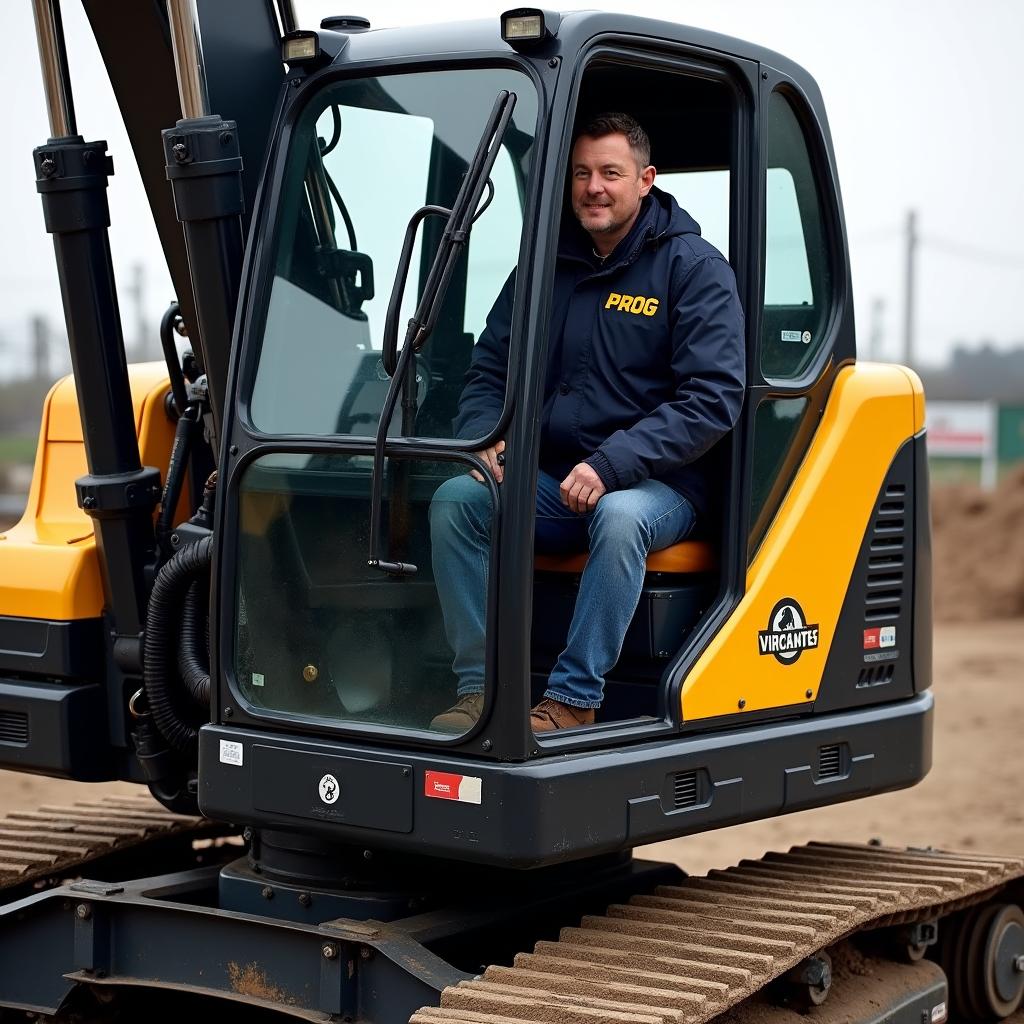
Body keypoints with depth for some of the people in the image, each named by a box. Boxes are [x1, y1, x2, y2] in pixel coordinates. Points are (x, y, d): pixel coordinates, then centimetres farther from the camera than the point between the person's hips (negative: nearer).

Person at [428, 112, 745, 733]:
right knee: (455, 500, -21)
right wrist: (483, 436, -7)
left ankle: (573, 700, -29)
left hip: (660, 484, -5)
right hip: (552, 482, 5)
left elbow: (713, 398, -13)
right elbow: (490, 370, 16)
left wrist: (612, 464, -23)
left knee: (620, 517, -38)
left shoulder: (694, 267, -4)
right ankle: (480, 688, -18)